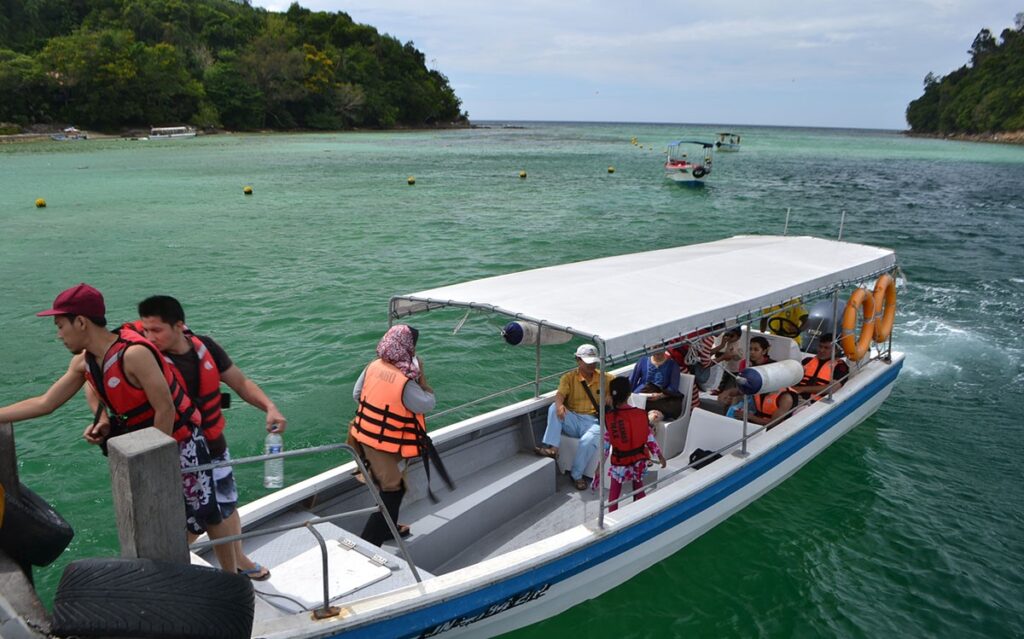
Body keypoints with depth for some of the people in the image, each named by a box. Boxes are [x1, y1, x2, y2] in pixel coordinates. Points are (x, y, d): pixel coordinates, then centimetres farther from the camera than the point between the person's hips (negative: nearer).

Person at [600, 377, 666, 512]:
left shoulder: (608, 418, -18)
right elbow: (650, 439, -5)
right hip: (639, 459, 2)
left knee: (614, 492, 16)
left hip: (619, 461, -2)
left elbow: (605, 445, -11)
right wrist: (660, 456, 10)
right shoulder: (641, 414, -13)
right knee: (638, 487, 24)